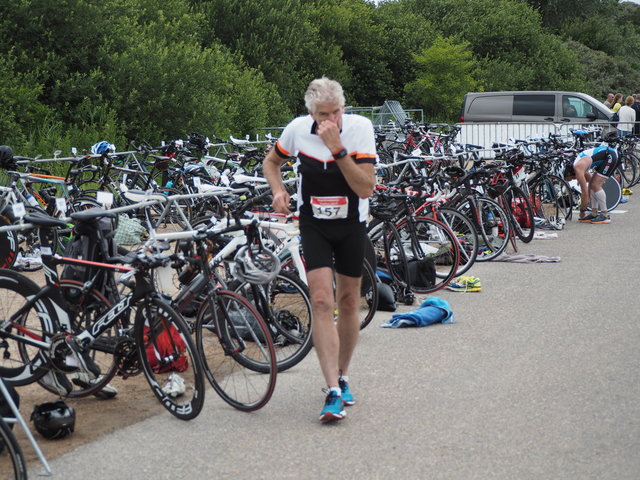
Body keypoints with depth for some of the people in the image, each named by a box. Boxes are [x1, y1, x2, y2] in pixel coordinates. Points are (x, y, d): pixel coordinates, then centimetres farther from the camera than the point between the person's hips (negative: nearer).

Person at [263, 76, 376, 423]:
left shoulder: (360, 127, -17)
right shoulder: (298, 129, -11)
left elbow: (366, 188, -25)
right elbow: (271, 161, 10)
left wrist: (337, 149, -33)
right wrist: (278, 190, -9)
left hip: (351, 225, 0)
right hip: (314, 225, 0)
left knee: (348, 303, 10)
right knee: (322, 301, -14)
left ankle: (343, 376, 31)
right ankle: (333, 392, -17)